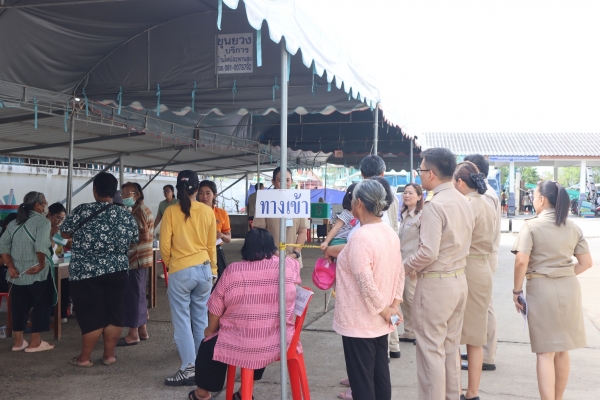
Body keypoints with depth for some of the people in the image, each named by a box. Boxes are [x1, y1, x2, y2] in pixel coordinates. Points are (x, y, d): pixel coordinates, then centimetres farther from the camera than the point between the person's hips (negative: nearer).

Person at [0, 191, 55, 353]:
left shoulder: (14, 223, 13)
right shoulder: (42, 221, -9)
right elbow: (41, 246, -23)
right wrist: (42, 265, -12)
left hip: (18, 273, 7)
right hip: (37, 273, -7)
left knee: (19, 306, 14)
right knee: (40, 305, 5)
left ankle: (18, 341, 21)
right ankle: (35, 342, 9)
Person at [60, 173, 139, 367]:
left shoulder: (82, 211, -9)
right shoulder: (125, 215, 0)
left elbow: (65, 233, 3)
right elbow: (134, 241, 11)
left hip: (86, 272, -2)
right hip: (116, 271, 3)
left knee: (90, 315, 4)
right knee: (114, 313, 10)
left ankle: (84, 357, 14)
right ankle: (109, 354, 17)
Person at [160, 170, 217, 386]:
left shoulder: (171, 211, -7)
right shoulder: (208, 212, 1)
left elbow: (165, 245, -5)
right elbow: (211, 245, 8)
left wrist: (169, 264, 14)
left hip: (180, 271, -4)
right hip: (203, 270, 4)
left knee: (182, 321, 2)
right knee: (201, 319, 13)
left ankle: (188, 369, 1)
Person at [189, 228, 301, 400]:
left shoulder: (233, 270, -10)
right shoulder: (288, 266, -5)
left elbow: (215, 307, -2)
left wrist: (211, 329, 16)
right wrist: (276, 254, 32)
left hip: (238, 347, -3)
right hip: (276, 346, 3)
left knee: (208, 346, 28)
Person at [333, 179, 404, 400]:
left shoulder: (360, 236, -22)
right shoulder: (391, 234, 5)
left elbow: (365, 283, -24)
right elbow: (399, 273, 9)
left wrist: (383, 310, -12)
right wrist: (394, 305, 5)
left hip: (359, 322, -8)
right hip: (380, 322, 8)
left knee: (361, 380, 3)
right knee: (380, 375, 17)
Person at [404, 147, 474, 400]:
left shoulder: (434, 205, -20)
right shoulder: (463, 202, 8)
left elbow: (428, 252, -24)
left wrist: (405, 266, -9)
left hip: (435, 284, -9)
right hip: (459, 280, 9)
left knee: (431, 349, 3)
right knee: (451, 347, 18)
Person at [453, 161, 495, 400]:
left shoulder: (466, 206, -16)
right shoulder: (487, 206, 12)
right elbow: (487, 243, 15)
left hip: (464, 273, -8)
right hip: (483, 272, 8)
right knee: (475, 336, 14)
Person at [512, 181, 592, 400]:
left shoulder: (531, 225, -8)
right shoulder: (573, 227, 7)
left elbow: (521, 262, -16)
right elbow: (586, 262, 6)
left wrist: (517, 290, -6)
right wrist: (566, 275, 14)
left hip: (542, 289, -5)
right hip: (569, 288, 5)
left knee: (545, 352, 2)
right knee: (562, 350, 17)